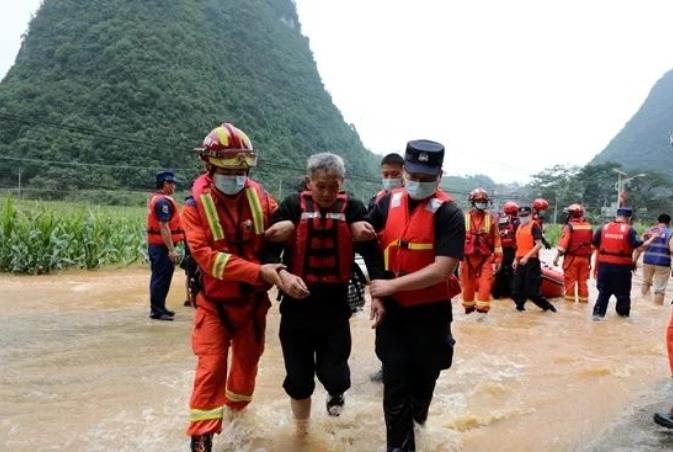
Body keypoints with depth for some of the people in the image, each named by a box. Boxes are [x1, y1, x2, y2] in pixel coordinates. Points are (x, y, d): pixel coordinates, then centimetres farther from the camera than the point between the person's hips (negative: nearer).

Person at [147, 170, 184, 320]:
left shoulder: (154, 198, 15)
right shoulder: (163, 201, -18)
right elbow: (164, 226, -24)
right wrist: (171, 249, -26)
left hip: (154, 244, 11)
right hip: (162, 246, -11)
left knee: (158, 277, 17)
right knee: (162, 278, -4)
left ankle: (158, 307, 27)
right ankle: (156, 310, 2)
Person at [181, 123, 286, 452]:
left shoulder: (259, 197, -5)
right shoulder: (196, 205, -13)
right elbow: (205, 255, -24)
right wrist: (258, 271, -31)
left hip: (253, 300, 4)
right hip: (215, 301, -3)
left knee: (248, 359, 20)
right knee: (211, 367, -6)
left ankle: (237, 407, 48)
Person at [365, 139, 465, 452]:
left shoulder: (448, 214, -14)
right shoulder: (387, 203, -1)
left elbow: (443, 269, -22)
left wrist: (392, 285, -22)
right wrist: (375, 295, -3)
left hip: (430, 312, -2)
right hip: (391, 310, 2)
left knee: (424, 375, 19)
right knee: (395, 383, 3)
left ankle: (416, 413, 49)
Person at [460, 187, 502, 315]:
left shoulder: (490, 218, 0)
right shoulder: (464, 218, -3)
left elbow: (496, 239, 1)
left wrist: (498, 259, -1)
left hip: (486, 258, 0)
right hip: (468, 258, 0)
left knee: (485, 285, -8)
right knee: (468, 285, 11)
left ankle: (482, 309, 0)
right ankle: (468, 307, 29)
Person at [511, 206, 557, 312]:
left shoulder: (534, 226, -9)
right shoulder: (520, 227, 16)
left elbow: (539, 245, -17)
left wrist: (526, 257, -22)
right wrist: (516, 259, 17)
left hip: (531, 261, -8)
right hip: (521, 261, 8)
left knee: (531, 290, -4)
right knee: (516, 288, 8)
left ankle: (547, 305, 12)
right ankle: (520, 306, 21)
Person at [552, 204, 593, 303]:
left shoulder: (569, 226, -11)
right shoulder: (588, 226, 6)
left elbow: (563, 243, -18)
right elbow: (592, 244, 10)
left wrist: (557, 257, -16)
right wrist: (589, 256, 19)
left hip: (572, 257, -5)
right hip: (585, 258, 5)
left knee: (570, 279, 3)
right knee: (583, 280, 12)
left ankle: (570, 297, 5)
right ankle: (583, 297, 16)